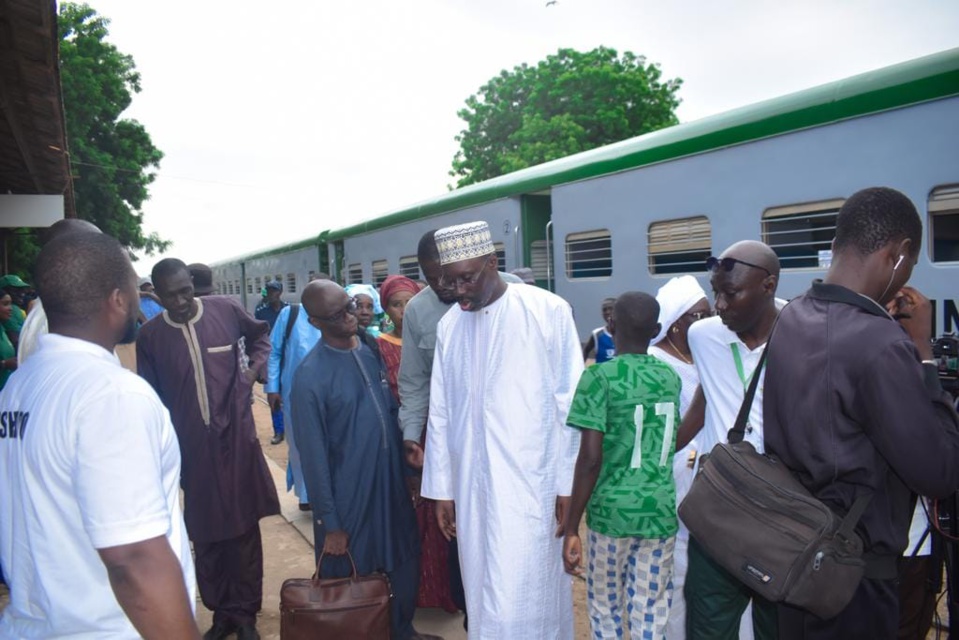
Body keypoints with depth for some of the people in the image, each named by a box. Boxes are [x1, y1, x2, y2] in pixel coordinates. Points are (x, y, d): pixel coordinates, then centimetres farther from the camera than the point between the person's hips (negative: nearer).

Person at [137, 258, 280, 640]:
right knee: (205, 535, 10)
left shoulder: (225, 310, -4)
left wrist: (253, 368, 1)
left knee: (244, 529, 8)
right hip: (192, 448, 1)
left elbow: (260, 336, 17)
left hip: (237, 439, 0)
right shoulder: (149, 336, -3)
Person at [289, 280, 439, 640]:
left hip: (393, 481, 6)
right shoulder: (310, 377, -19)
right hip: (348, 495, -6)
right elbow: (314, 455, -15)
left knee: (405, 563, 21)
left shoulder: (374, 347, -1)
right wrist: (329, 521, -11)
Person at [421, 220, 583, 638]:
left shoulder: (549, 311, -8)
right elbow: (440, 413, 7)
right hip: (472, 486, 4)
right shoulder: (449, 326, 3)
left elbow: (569, 403, -5)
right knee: (484, 597, 14)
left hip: (531, 481, -4)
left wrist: (568, 483, -4)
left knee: (523, 599, 0)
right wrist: (442, 488, 9)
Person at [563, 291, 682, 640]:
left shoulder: (599, 377, -11)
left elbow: (590, 458, -16)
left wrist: (571, 527, -10)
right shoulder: (671, 377, 5)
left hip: (611, 511, -4)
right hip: (660, 511, 4)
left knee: (606, 611, 15)